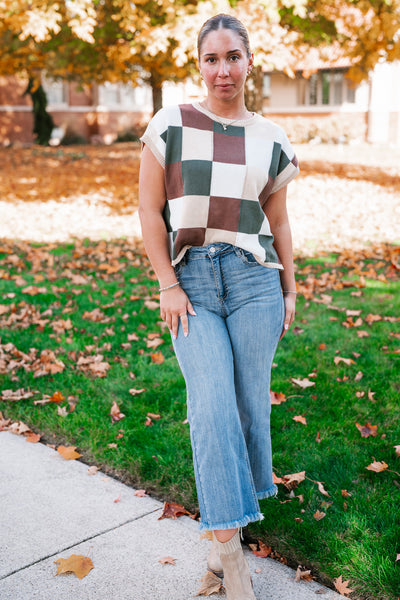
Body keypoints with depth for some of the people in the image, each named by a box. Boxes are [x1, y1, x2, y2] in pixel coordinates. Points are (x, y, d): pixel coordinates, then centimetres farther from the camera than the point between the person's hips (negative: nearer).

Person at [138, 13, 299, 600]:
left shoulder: (271, 139, 9)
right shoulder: (171, 124, 1)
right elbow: (150, 209, 0)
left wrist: (290, 290, 14)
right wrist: (168, 285, -6)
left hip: (254, 279, 2)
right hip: (191, 283, -2)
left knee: (251, 400, 4)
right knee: (213, 402, -11)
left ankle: (237, 502, 32)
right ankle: (229, 549, -5)